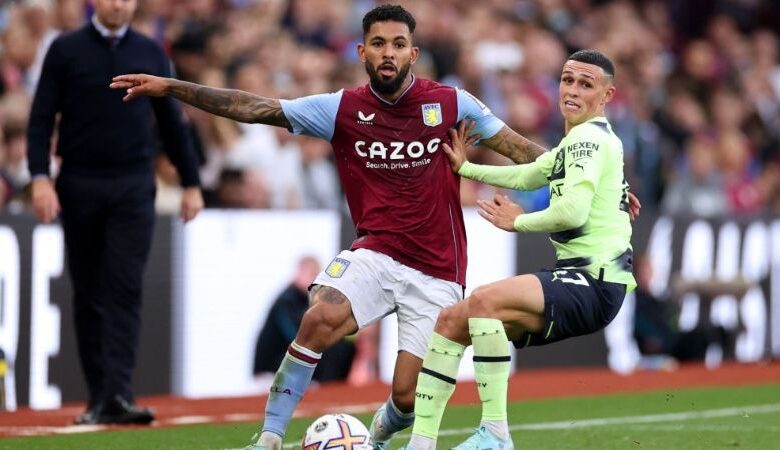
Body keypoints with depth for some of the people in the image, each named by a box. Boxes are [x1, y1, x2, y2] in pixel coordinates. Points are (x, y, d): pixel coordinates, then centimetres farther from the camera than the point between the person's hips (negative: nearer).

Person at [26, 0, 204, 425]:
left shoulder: (150, 53, 8)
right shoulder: (65, 50, 3)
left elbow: (171, 121, 13)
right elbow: (42, 117, 0)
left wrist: (191, 182, 11)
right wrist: (40, 177, -12)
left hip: (133, 189, 0)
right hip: (79, 186, 0)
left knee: (125, 290, -9)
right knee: (88, 294, 5)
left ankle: (117, 394, -16)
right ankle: (97, 398, 12)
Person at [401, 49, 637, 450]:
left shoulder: (589, 138, -10)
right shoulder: (576, 143, 21)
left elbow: (573, 211, -23)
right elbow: (526, 176, 36)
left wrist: (518, 222, -8)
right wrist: (464, 168, 37)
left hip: (595, 284, -10)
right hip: (576, 282, 11)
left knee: (483, 300, -30)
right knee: (451, 321, 8)